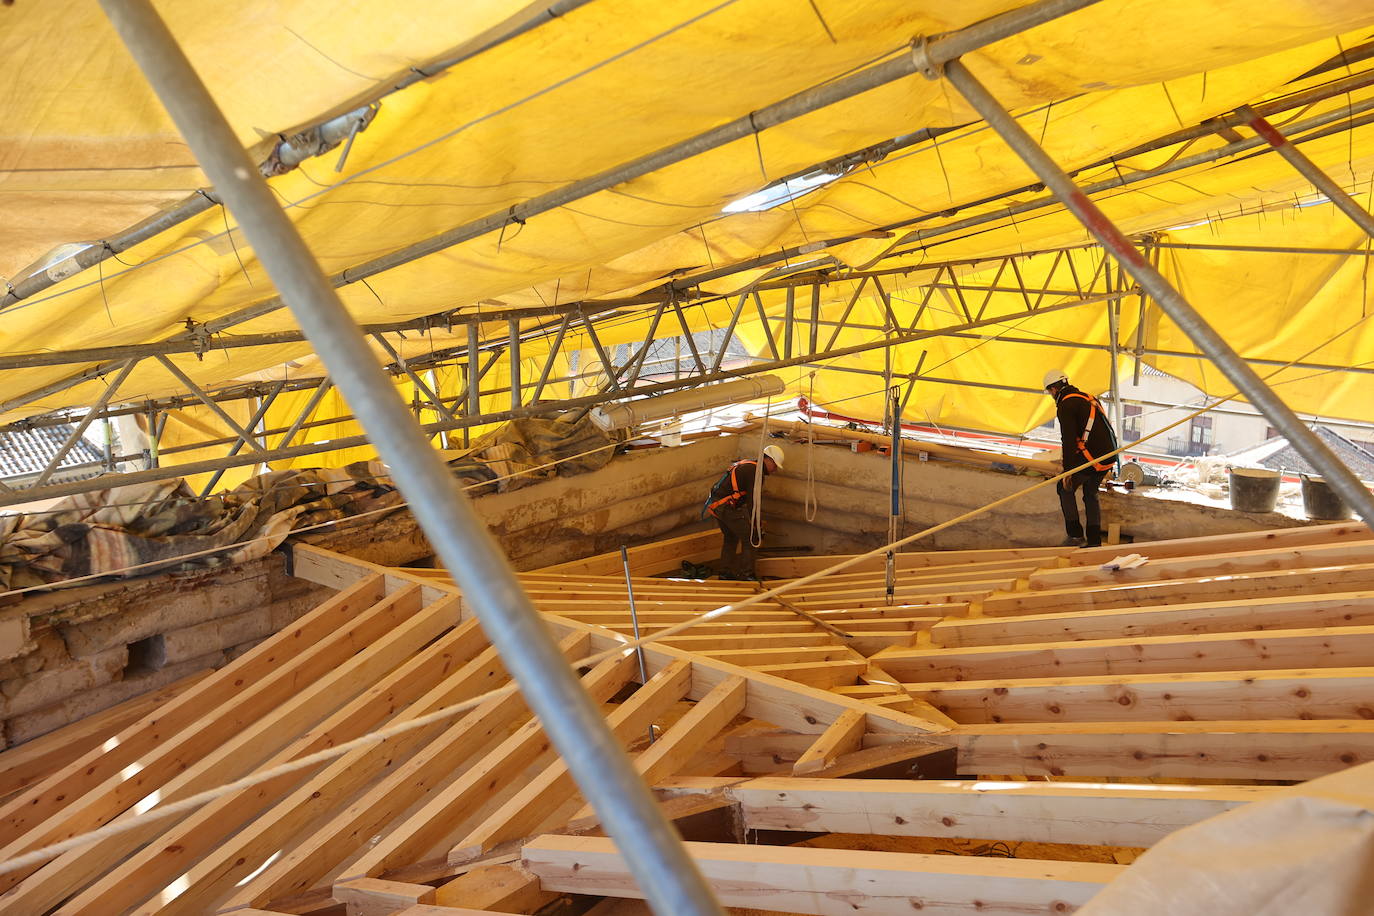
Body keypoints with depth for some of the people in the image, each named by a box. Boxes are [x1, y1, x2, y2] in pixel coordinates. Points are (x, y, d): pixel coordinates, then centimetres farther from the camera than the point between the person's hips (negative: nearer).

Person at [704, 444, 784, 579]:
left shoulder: (746, 464, 20)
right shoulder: (755, 472, -12)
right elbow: (752, 501, -16)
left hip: (715, 504, 10)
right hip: (727, 507, -10)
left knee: (730, 538, 24)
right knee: (750, 538, 0)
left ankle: (724, 573, 31)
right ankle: (746, 574, 3)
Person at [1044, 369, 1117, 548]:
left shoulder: (1066, 406, -8)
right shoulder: (1089, 398, 20)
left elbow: (1068, 440, -15)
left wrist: (1068, 471, -15)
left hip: (1091, 457, -8)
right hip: (1109, 455, 8)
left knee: (1065, 488, 9)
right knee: (1091, 494, 20)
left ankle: (1076, 535, 6)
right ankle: (1094, 541, 21)